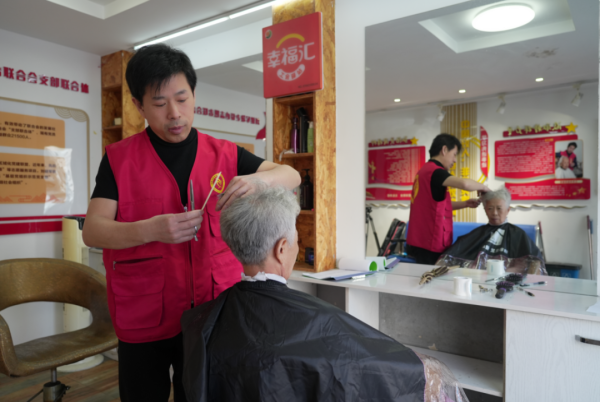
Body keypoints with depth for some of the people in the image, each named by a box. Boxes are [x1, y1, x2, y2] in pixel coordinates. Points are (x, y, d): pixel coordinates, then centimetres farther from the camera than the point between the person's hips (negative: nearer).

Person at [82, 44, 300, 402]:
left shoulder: (225, 155, 1)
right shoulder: (119, 159, -2)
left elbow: (291, 176, -5)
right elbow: (92, 231, -10)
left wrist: (257, 179, -28)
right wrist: (150, 229, -30)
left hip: (214, 315, 1)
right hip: (143, 319, -1)